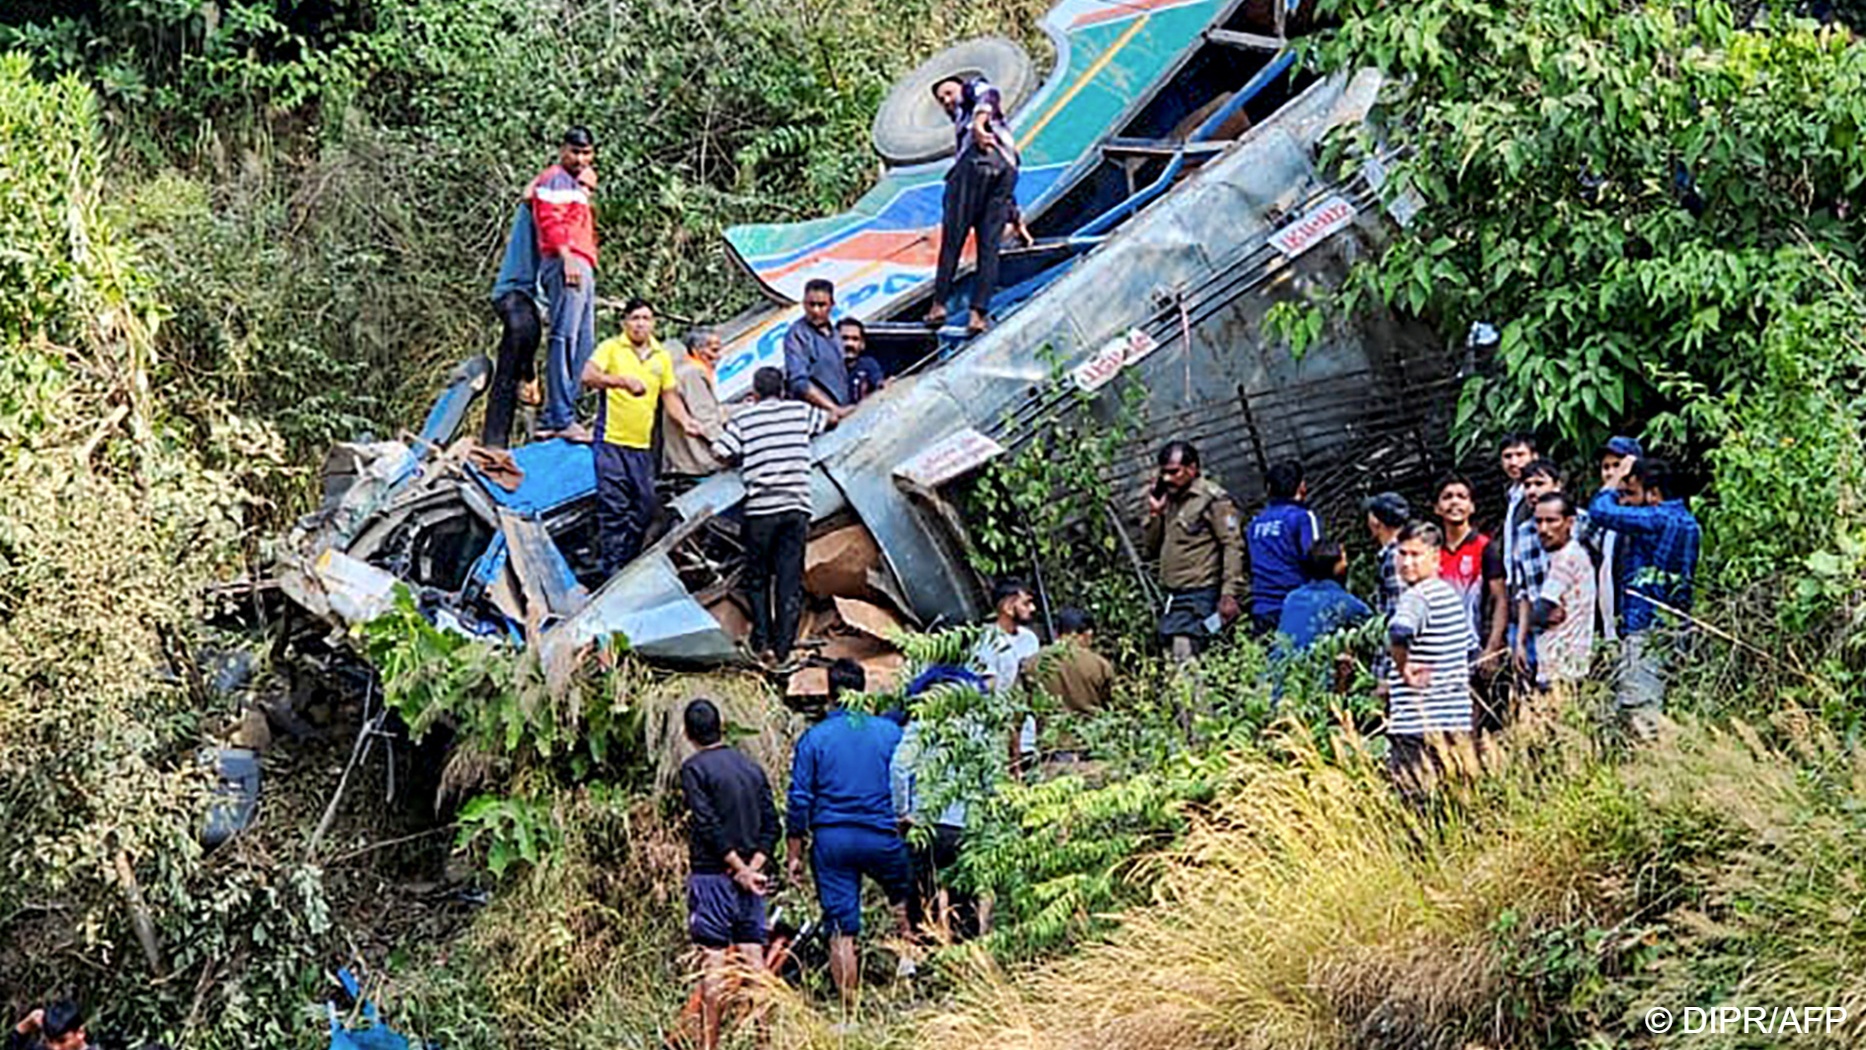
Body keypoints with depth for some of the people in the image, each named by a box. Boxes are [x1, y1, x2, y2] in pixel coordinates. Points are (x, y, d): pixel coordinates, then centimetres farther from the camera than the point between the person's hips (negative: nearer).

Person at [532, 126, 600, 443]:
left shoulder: (577, 185, 29)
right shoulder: (555, 180, -2)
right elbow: (551, 221, -16)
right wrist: (567, 258, -23)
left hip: (582, 268, 11)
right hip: (565, 264, -11)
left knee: (582, 345, 9)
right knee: (565, 339, -16)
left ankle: (551, 419, 9)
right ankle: (561, 419, -22)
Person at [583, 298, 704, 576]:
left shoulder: (662, 357, 16)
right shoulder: (611, 348, 0)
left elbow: (669, 395, 20)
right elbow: (588, 376, -15)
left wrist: (684, 420, 2)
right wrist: (621, 381, -31)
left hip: (643, 446, 5)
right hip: (612, 441, -5)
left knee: (644, 507, 7)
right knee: (613, 508, -8)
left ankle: (630, 567, 18)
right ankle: (611, 569, -6)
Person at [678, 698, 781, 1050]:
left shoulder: (694, 769, -6)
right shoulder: (752, 768, 11)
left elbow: (709, 826, -14)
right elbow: (771, 826, 6)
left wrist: (740, 869, -11)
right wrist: (753, 866, -3)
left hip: (712, 875, -5)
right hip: (749, 878, 5)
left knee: (713, 963, -5)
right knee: (753, 958, 6)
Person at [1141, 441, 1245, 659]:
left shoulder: (1213, 499, -6)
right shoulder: (1169, 501, 18)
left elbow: (1233, 547, -11)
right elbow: (1151, 549, 20)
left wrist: (1229, 594, -18)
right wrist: (1154, 514, 5)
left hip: (1199, 594, -8)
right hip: (1172, 596, 8)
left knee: (1184, 658, -19)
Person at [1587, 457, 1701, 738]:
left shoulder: (1657, 519, -14)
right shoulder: (1687, 521, 15)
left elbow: (1601, 510, -16)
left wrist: (1615, 481, 1)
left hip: (1645, 627, -10)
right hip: (1674, 627, 10)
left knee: (1637, 709, -10)